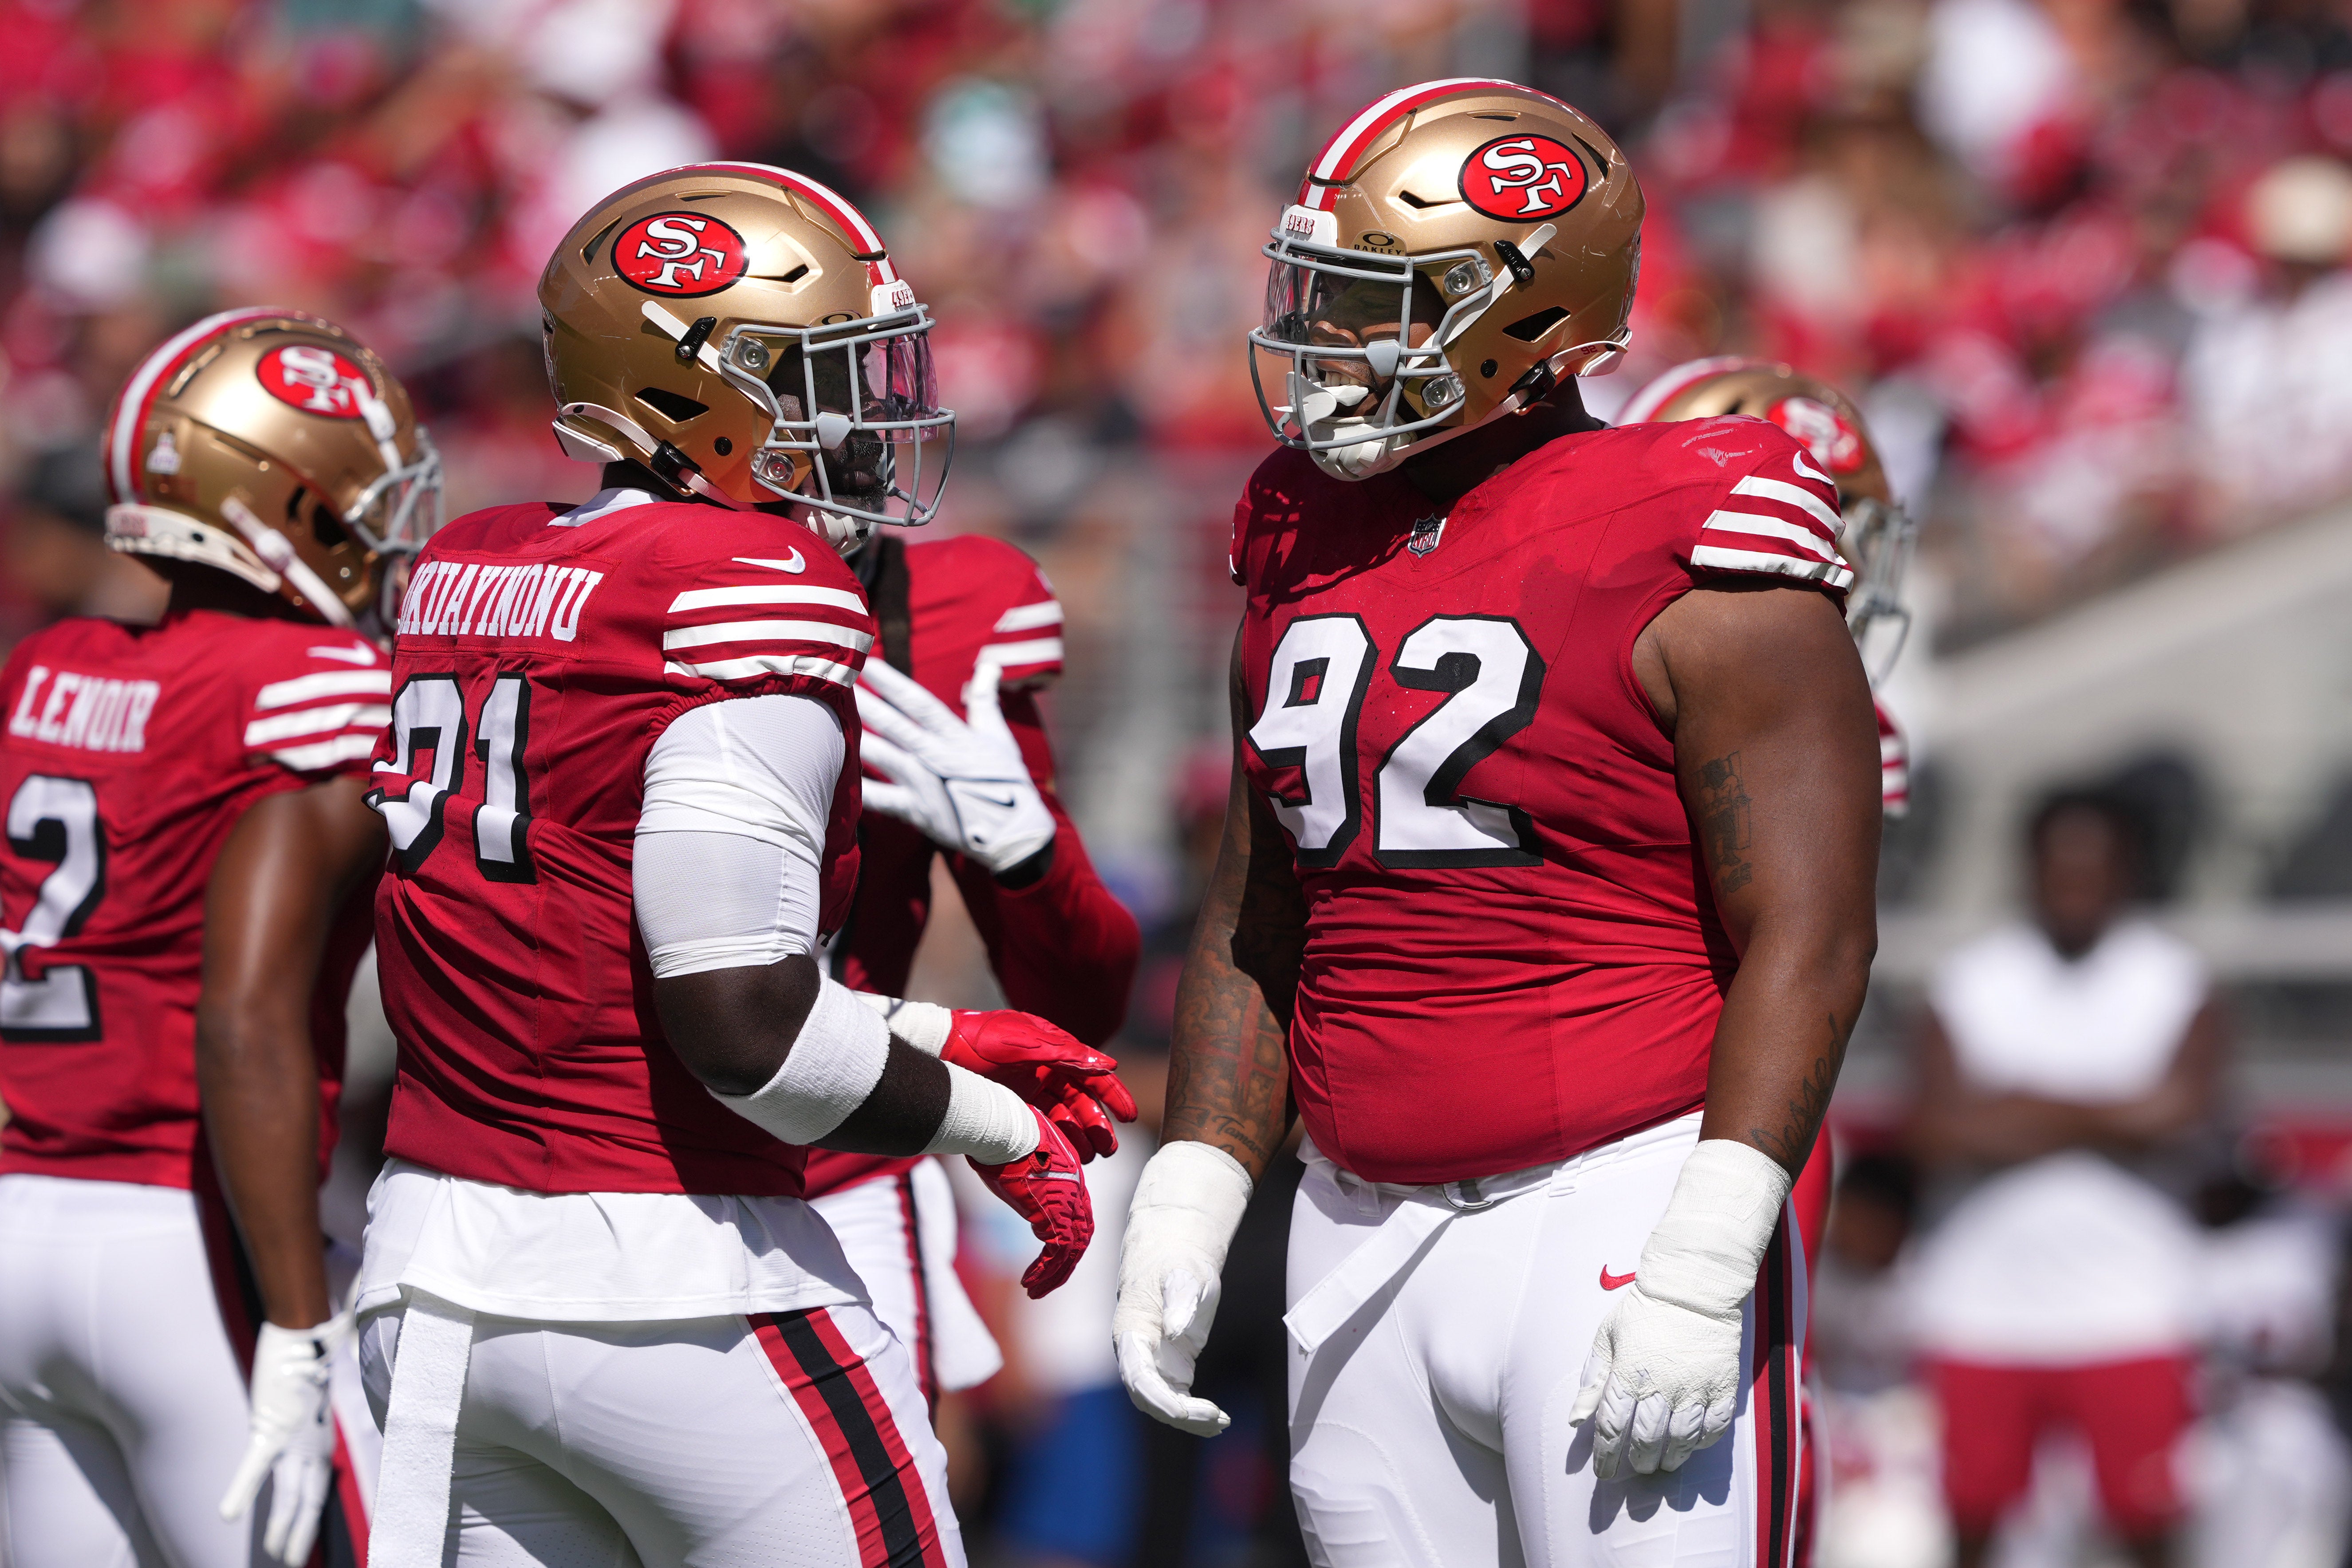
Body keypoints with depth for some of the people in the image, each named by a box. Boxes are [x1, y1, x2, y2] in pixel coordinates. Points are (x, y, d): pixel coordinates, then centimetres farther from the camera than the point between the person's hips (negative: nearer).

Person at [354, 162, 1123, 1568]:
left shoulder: (470, 574, 12)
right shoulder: (754, 594, -13)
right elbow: (737, 1023, -18)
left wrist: (939, 1039, 19)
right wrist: (1001, 1129, -3)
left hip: (442, 1252, 8)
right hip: (670, 1280, -8)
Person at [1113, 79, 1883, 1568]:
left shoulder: (1689, 576, -9)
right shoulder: (1311, 554, 12)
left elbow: (1807, 942, -13)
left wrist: (1701, 1269, -19)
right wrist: (1188, 1206, 11)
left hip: (1619, 1216, -7)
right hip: (1365, 1244, 7)